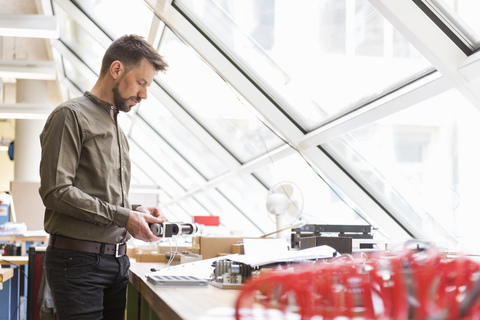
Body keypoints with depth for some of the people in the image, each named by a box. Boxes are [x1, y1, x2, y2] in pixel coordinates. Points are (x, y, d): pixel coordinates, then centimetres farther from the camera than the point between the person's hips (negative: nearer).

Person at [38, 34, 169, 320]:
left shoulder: (116, 127, 21)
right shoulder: (71, 116, -6)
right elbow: (56, 191, -16)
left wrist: (136, 211, 4)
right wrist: (123, 216, -14)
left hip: (118, 260, 8)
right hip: (78, 260, -8)